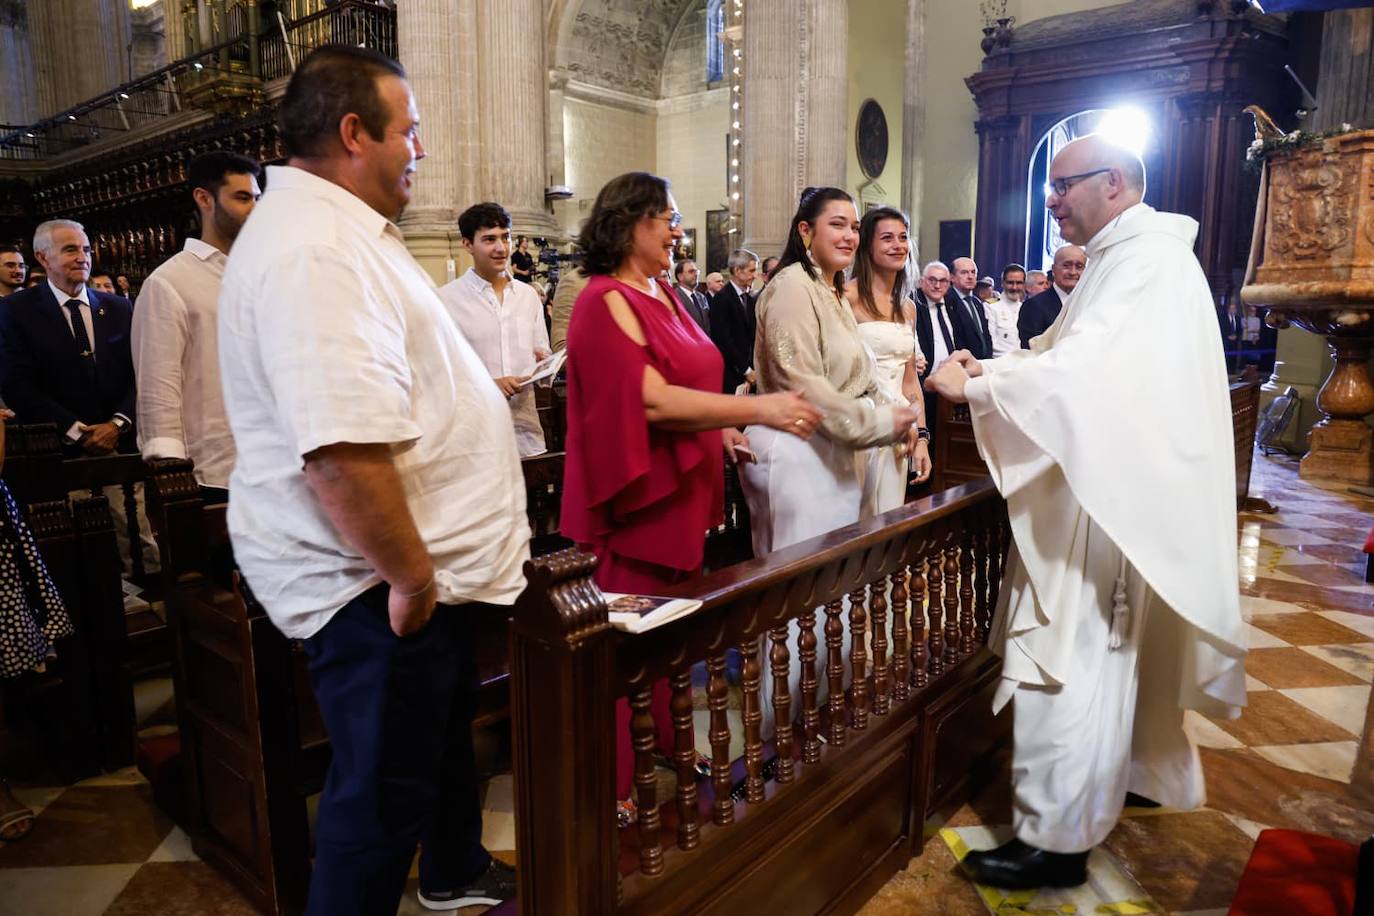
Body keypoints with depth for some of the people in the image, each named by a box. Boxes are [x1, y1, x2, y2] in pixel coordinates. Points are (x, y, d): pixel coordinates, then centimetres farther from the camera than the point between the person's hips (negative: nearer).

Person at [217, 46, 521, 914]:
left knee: (447, 726, 28)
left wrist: (467, 388, 20)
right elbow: (344, 451, -33)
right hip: (376, 581, -11)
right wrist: (409, 575, -24)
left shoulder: (340, 229, 12)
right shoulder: (314, 251, -25)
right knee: (384, 792, 6)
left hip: (422, 558, 12)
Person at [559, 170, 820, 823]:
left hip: (682, 492, 8)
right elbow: (651, 400, -22)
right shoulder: (607, 301, -13)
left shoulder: (664, 296, 13)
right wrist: (759, 409, -22)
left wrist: (719, 430, 9)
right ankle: (614, 785, 18)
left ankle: (675, 744, 34)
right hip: (638, 500, -8)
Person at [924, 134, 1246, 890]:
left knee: (1068, 659, -5)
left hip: (1108, 497, -10)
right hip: (1098, 487, 10)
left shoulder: (1148, 260, -17)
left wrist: (973, 387, -19)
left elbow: (1079, 371, -26)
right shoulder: (1120, 257, 16)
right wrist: (985, 367, -1)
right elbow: (1062, 352, 14)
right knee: (1110, 656, 21)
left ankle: (1055, 838, 5)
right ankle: (1129, 773, 39)